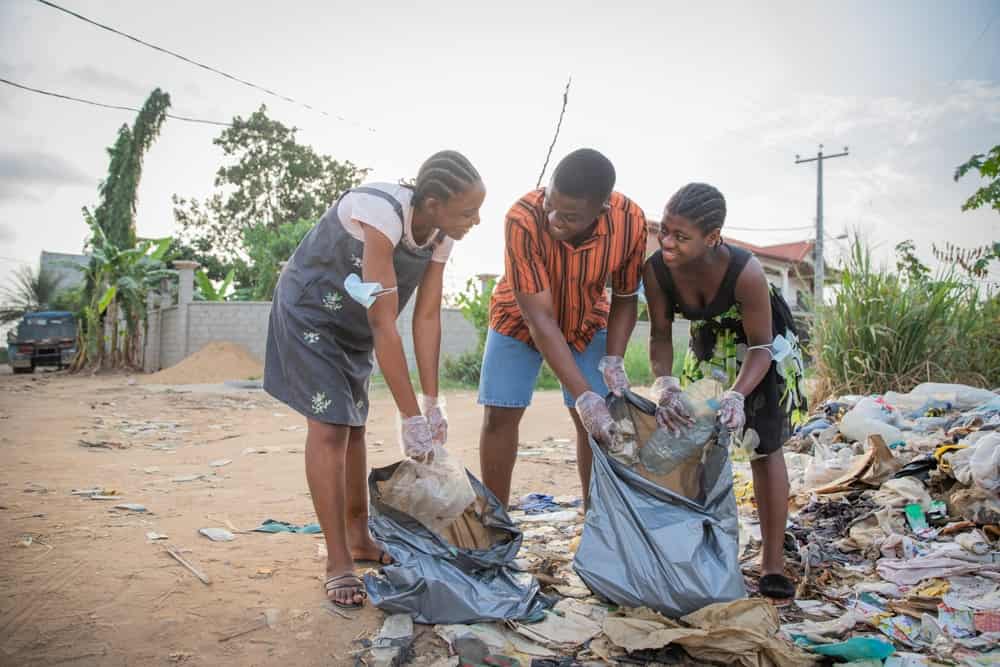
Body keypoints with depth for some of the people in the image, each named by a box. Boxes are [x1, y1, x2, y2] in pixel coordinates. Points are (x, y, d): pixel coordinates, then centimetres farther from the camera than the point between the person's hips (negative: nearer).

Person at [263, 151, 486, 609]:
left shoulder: (441, 236, -13)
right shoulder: (382, 213, -36)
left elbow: (427, 318, -10)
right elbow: (384, 326, -35)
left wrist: (431, 404, -12)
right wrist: (411, 416, -31)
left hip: (353, 324, 7)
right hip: (309, 312, -7)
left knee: (354, 424, 12)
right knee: (329, 425, -12)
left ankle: (359, 537, 25)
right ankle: (338, 563, -4)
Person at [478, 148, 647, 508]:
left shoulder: (630, 221, -30)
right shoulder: (523, 219, -38)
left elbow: (624, 299, -13)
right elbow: (539, 317, -36)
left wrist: (614, 361, -27)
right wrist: (584, 396, -39)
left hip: (587, 323, 2)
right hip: (521, 320, -2)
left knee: (599, 422, -4)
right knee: (499, 415, -4)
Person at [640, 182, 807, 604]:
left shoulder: (745, 272, -40)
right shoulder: (657, 269, -30)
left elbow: (761, 346, -28)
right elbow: (660, 335, -19)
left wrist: (737, 394, -45)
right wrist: (662, 382, -38)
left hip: (765, 344, -4)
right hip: (710, 344, 4)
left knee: (765, 447, -9)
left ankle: (773, 565, 2)